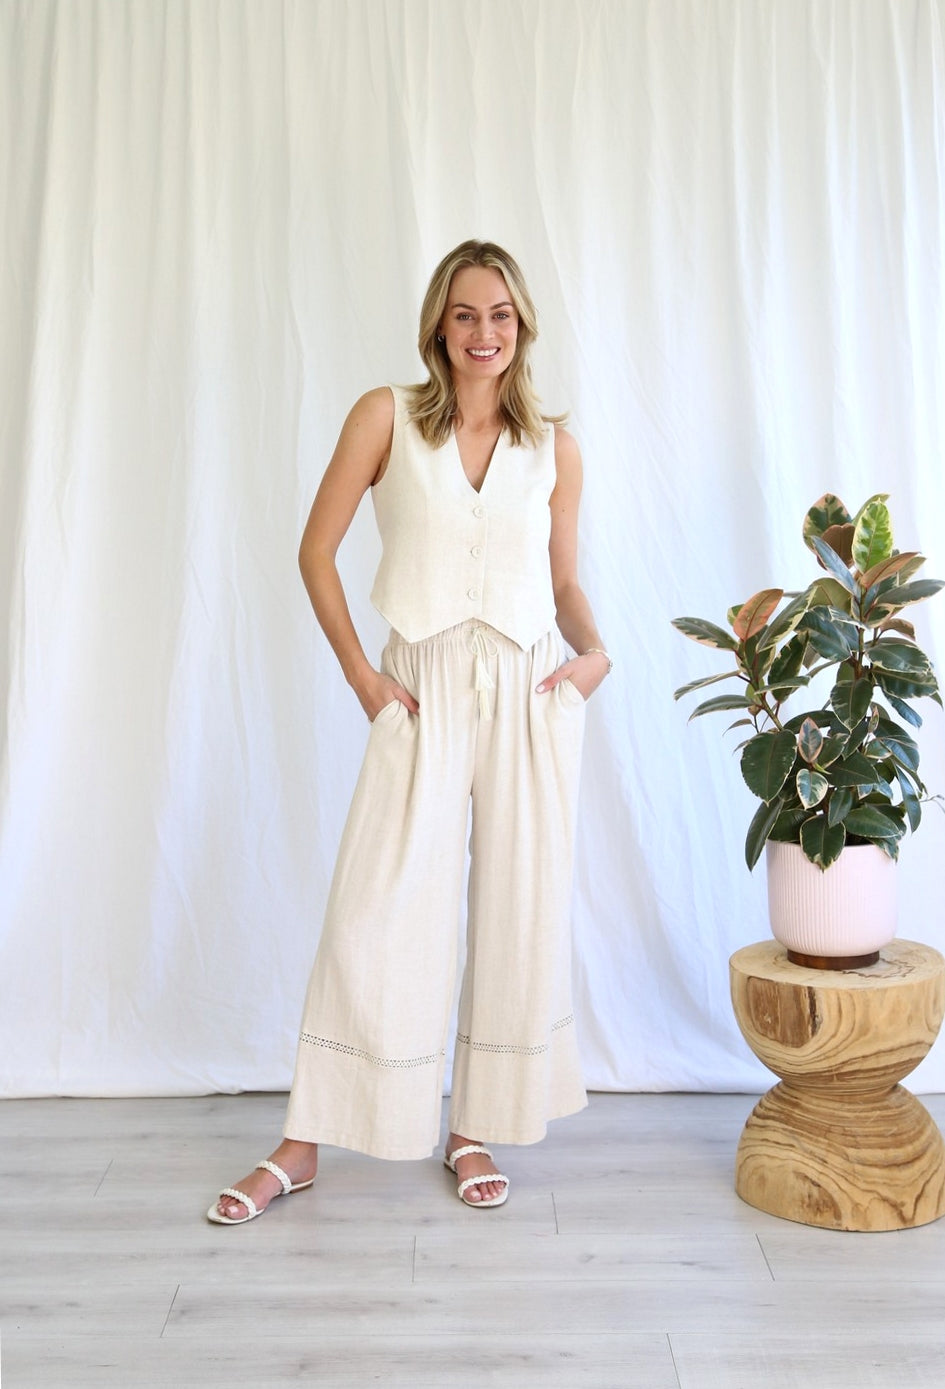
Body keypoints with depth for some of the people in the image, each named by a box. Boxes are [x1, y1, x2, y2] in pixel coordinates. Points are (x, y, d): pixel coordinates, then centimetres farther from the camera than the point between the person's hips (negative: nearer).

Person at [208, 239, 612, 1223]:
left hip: (531, 693, 3)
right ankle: (303, 1145, 12)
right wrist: (360, 673, -4)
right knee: (372, 912, -2)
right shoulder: (388, 416, 2)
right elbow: (316, 550, 2)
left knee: (519, 915, 5)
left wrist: (593, 651, -4)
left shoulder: (553, 447, 9)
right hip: (423, 692, -2)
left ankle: (473, 1130, 24)